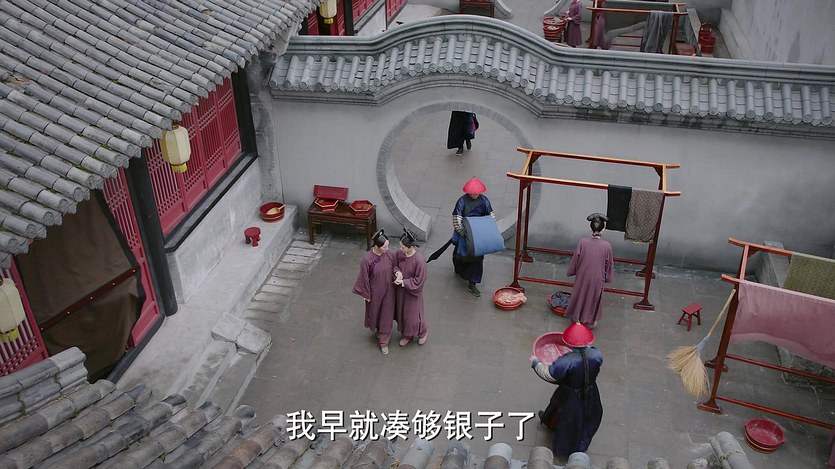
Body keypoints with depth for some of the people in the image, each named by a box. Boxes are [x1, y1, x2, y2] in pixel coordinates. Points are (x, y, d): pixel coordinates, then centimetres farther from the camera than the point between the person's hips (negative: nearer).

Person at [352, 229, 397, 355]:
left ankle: (384, 341, 30)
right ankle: (376, 329, 55)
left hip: (388, 290, 2)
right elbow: (364, 278, -15)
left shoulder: (390, 255, -16)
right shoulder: (367, 259, -27)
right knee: (374, 312, 23)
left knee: (387, 315, 13)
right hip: (374, 291, -2)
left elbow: (394, 268, 2)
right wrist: (366, 294, -7)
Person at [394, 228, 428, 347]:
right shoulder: (400, 253, -14)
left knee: (413, 315, 12)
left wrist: (403, 282, -21)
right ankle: (407, 335, 45)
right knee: (402, 313, 21)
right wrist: (398, 272, -17)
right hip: (401, 290, 6)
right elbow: (395, 265, 5)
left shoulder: (419, 260, -31)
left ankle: (423, 332, 44)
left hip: (413, 292, -6)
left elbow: (419, 281, -22)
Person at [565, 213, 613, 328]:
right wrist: (607, 278, 10)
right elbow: (609, 265, -7)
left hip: (583, 276, 0)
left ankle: (577, 318, 39)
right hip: (597, 279, 0)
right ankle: (592, 321, 37)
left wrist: (572, 271, 9)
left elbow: (575, 260, -9)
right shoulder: (607, 246, -20)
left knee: (580, 295, 23)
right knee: (594, 298, 22)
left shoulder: (583, 242, -20)